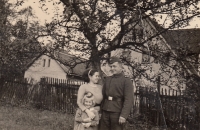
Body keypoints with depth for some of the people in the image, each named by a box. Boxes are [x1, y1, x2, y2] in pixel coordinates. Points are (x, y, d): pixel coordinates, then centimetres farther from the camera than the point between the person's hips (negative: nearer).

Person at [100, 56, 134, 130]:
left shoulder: (127, 81, -4)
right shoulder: (107, 79, 13)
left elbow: (128, 100, -12)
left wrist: (124, 115, -20)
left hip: (117, 113, -5)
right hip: (105, 112, 5)